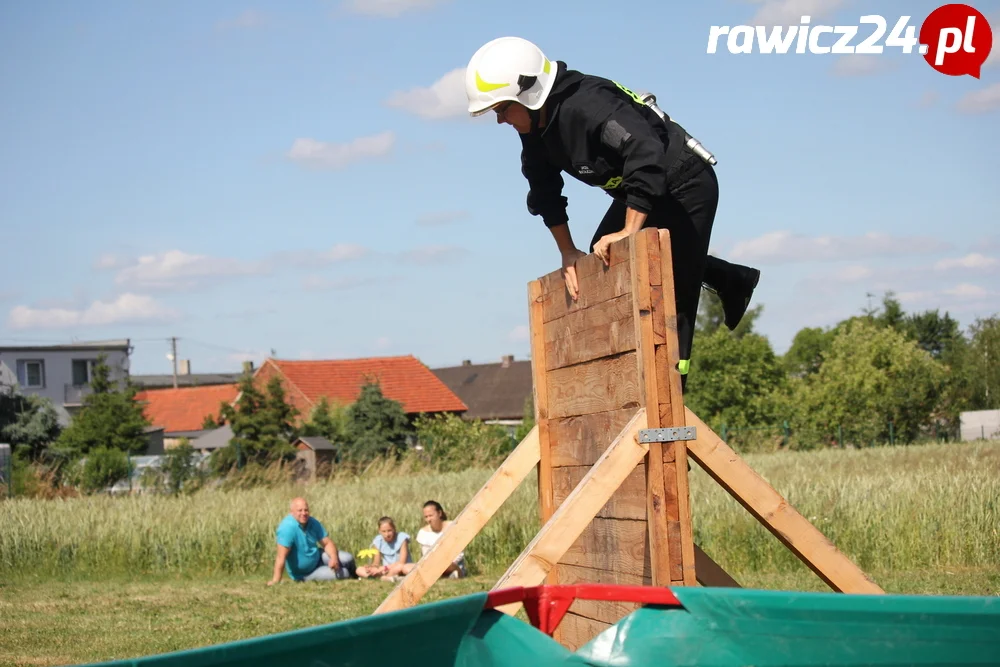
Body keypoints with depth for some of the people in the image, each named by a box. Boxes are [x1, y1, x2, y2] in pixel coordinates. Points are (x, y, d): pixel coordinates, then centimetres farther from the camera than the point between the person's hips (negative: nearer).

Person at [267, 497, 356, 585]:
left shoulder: (313, 523, -8)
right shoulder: (287, 527, -31)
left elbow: (327, 543, -5)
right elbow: (281, 557, -35)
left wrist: (334, 558, -26)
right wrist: (275, 581, -38)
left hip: (317, 558, 6)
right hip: (304, 574, -6)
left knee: (347, 558, -5)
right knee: (344, 573, -16)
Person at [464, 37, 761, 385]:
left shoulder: (587, 105, -34)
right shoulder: (536, 125, -5)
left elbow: (647, 155, -43)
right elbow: (543, 192, 7)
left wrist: (628, 231, -40)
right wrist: (567, 252, 4)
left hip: (685, 186, -10)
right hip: (638, 192, 10)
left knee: (672, 295, -11)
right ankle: (729, 281, 28)